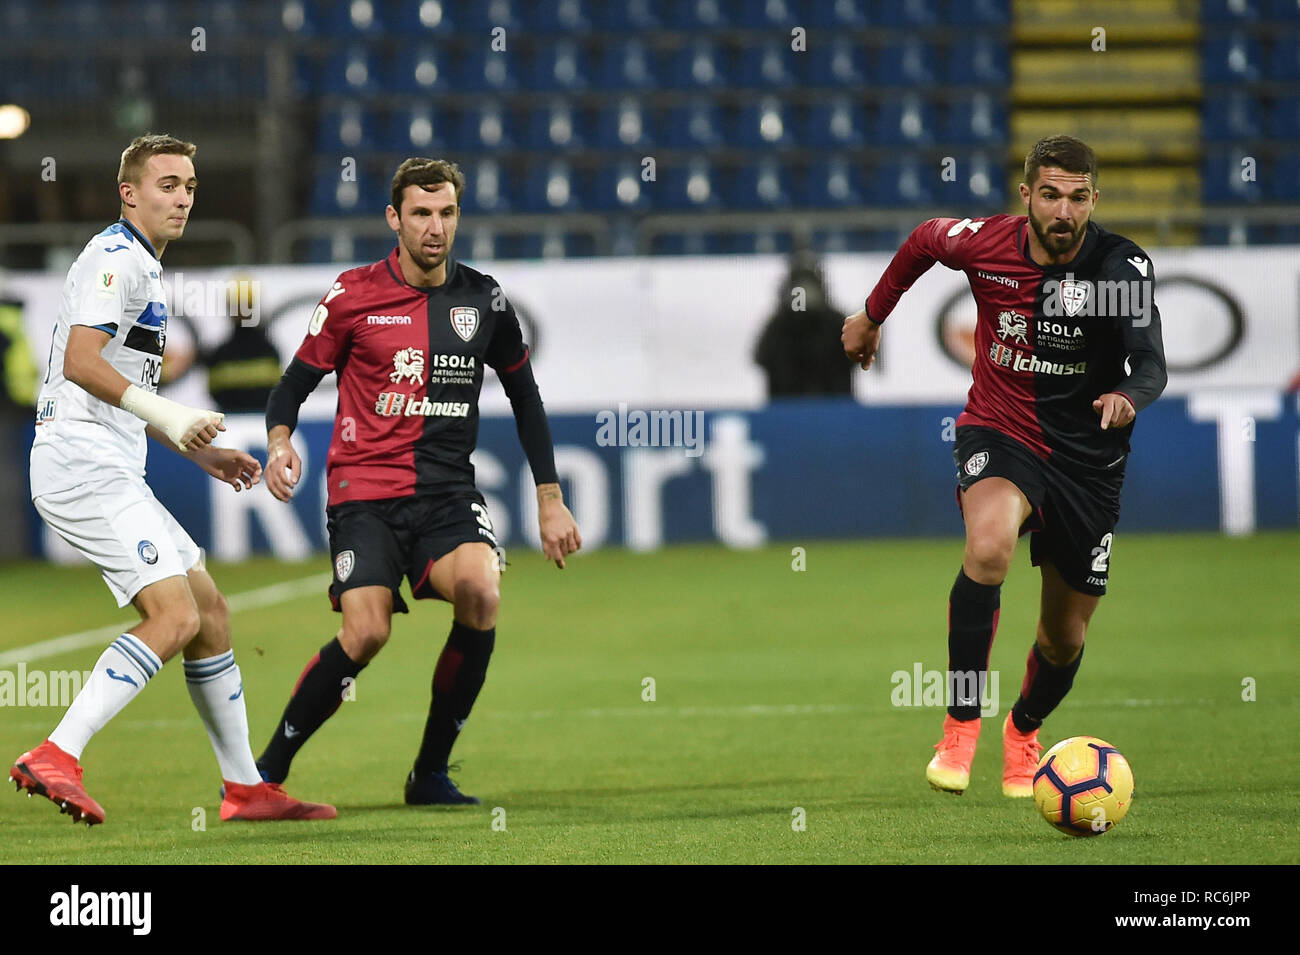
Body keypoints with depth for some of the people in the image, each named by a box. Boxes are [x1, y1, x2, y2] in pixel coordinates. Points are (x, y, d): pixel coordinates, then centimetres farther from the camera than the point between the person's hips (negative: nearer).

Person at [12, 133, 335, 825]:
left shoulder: (142, 267, 24)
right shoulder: (116, 258, -10)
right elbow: (80, 361, -23)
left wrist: (202, 452, 27)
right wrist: (167, 415, -31)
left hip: (111, 472, 10)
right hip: (84, 464, -10)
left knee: (209, 611, 11)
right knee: (175, 616, -19)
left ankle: (245, 788, 16)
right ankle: (55, 759, -24)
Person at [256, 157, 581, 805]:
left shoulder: (482, 300, 7)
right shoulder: (353, 296, 0)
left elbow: (524, 396, 19)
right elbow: (294, 385, 5)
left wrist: (550, 500, 16)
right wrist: (280, 441, -17)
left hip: (448, 492, 2)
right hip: (365, 490, -2)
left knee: (481, 593, -27)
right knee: (366, 633, -22)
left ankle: (431, 773, -10)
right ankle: (269, 769, 0)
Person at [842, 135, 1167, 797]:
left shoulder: (1123, 266, -17)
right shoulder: (982, 244, -12)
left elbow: (1150, 364, -28)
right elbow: (922, 242, 11)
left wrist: (1129, 396, -50)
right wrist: (872, 314, 21)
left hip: (1087, 457, 1)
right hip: (998, 435, -1)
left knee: (1066, 637, 11)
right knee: (989, 543, -35)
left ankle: (1024, 731, 46)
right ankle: (960, 729, -25)